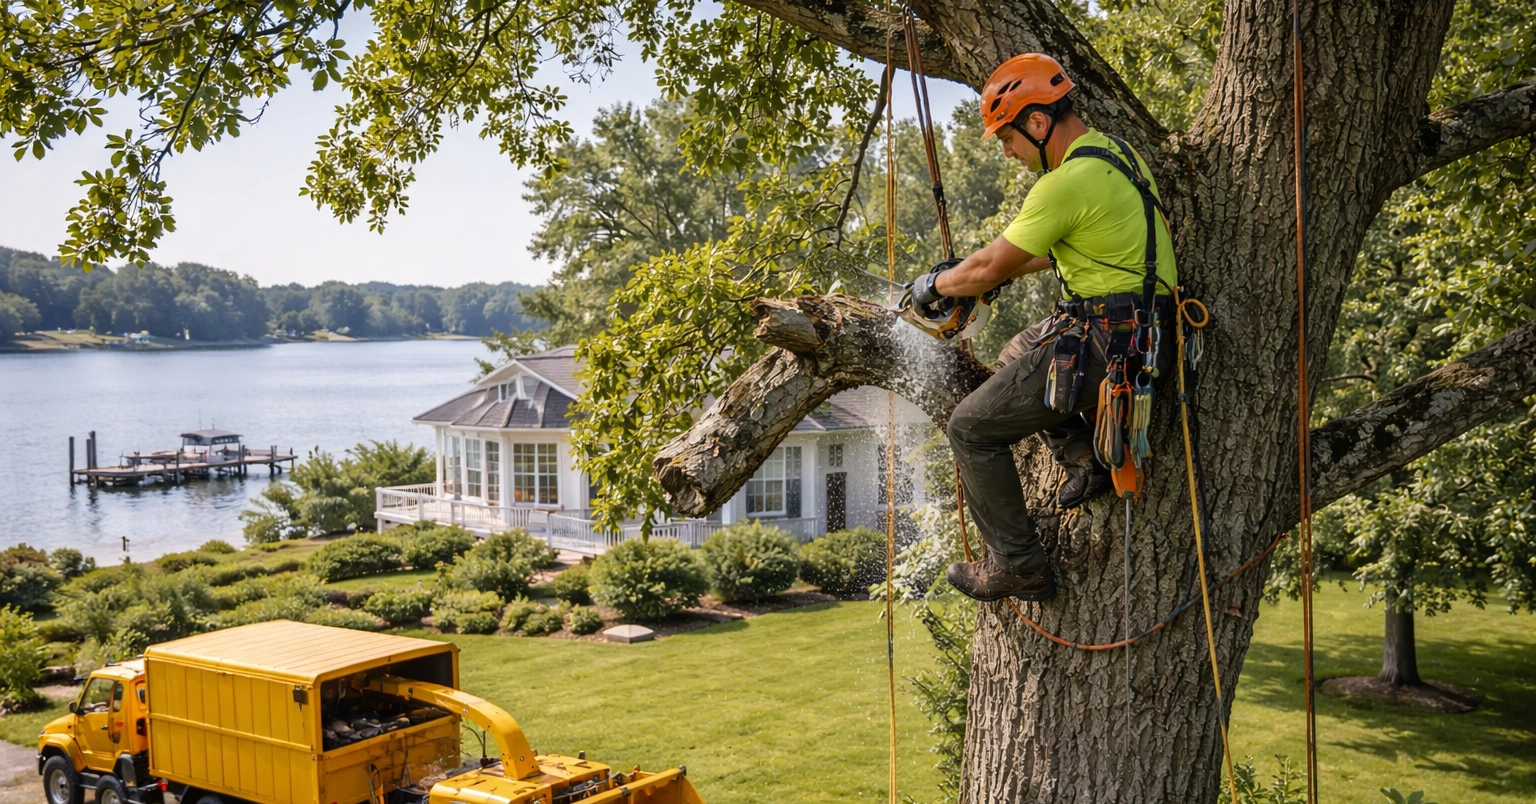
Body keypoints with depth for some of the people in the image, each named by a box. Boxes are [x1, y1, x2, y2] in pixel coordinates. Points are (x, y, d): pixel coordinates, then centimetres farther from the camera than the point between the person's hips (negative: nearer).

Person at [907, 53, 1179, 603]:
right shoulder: (1114, 152, 10)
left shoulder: (1069, 183, -21)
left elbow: (989, 271, -13)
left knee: (973, 429, -1)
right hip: (1140, 325, 10)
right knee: (1017, 355, 33)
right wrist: (976, 268, 22)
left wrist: (934, 285, 6)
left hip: (1105, 347, -10)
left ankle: (1019, 568, 6)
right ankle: (1084, 456, 21)